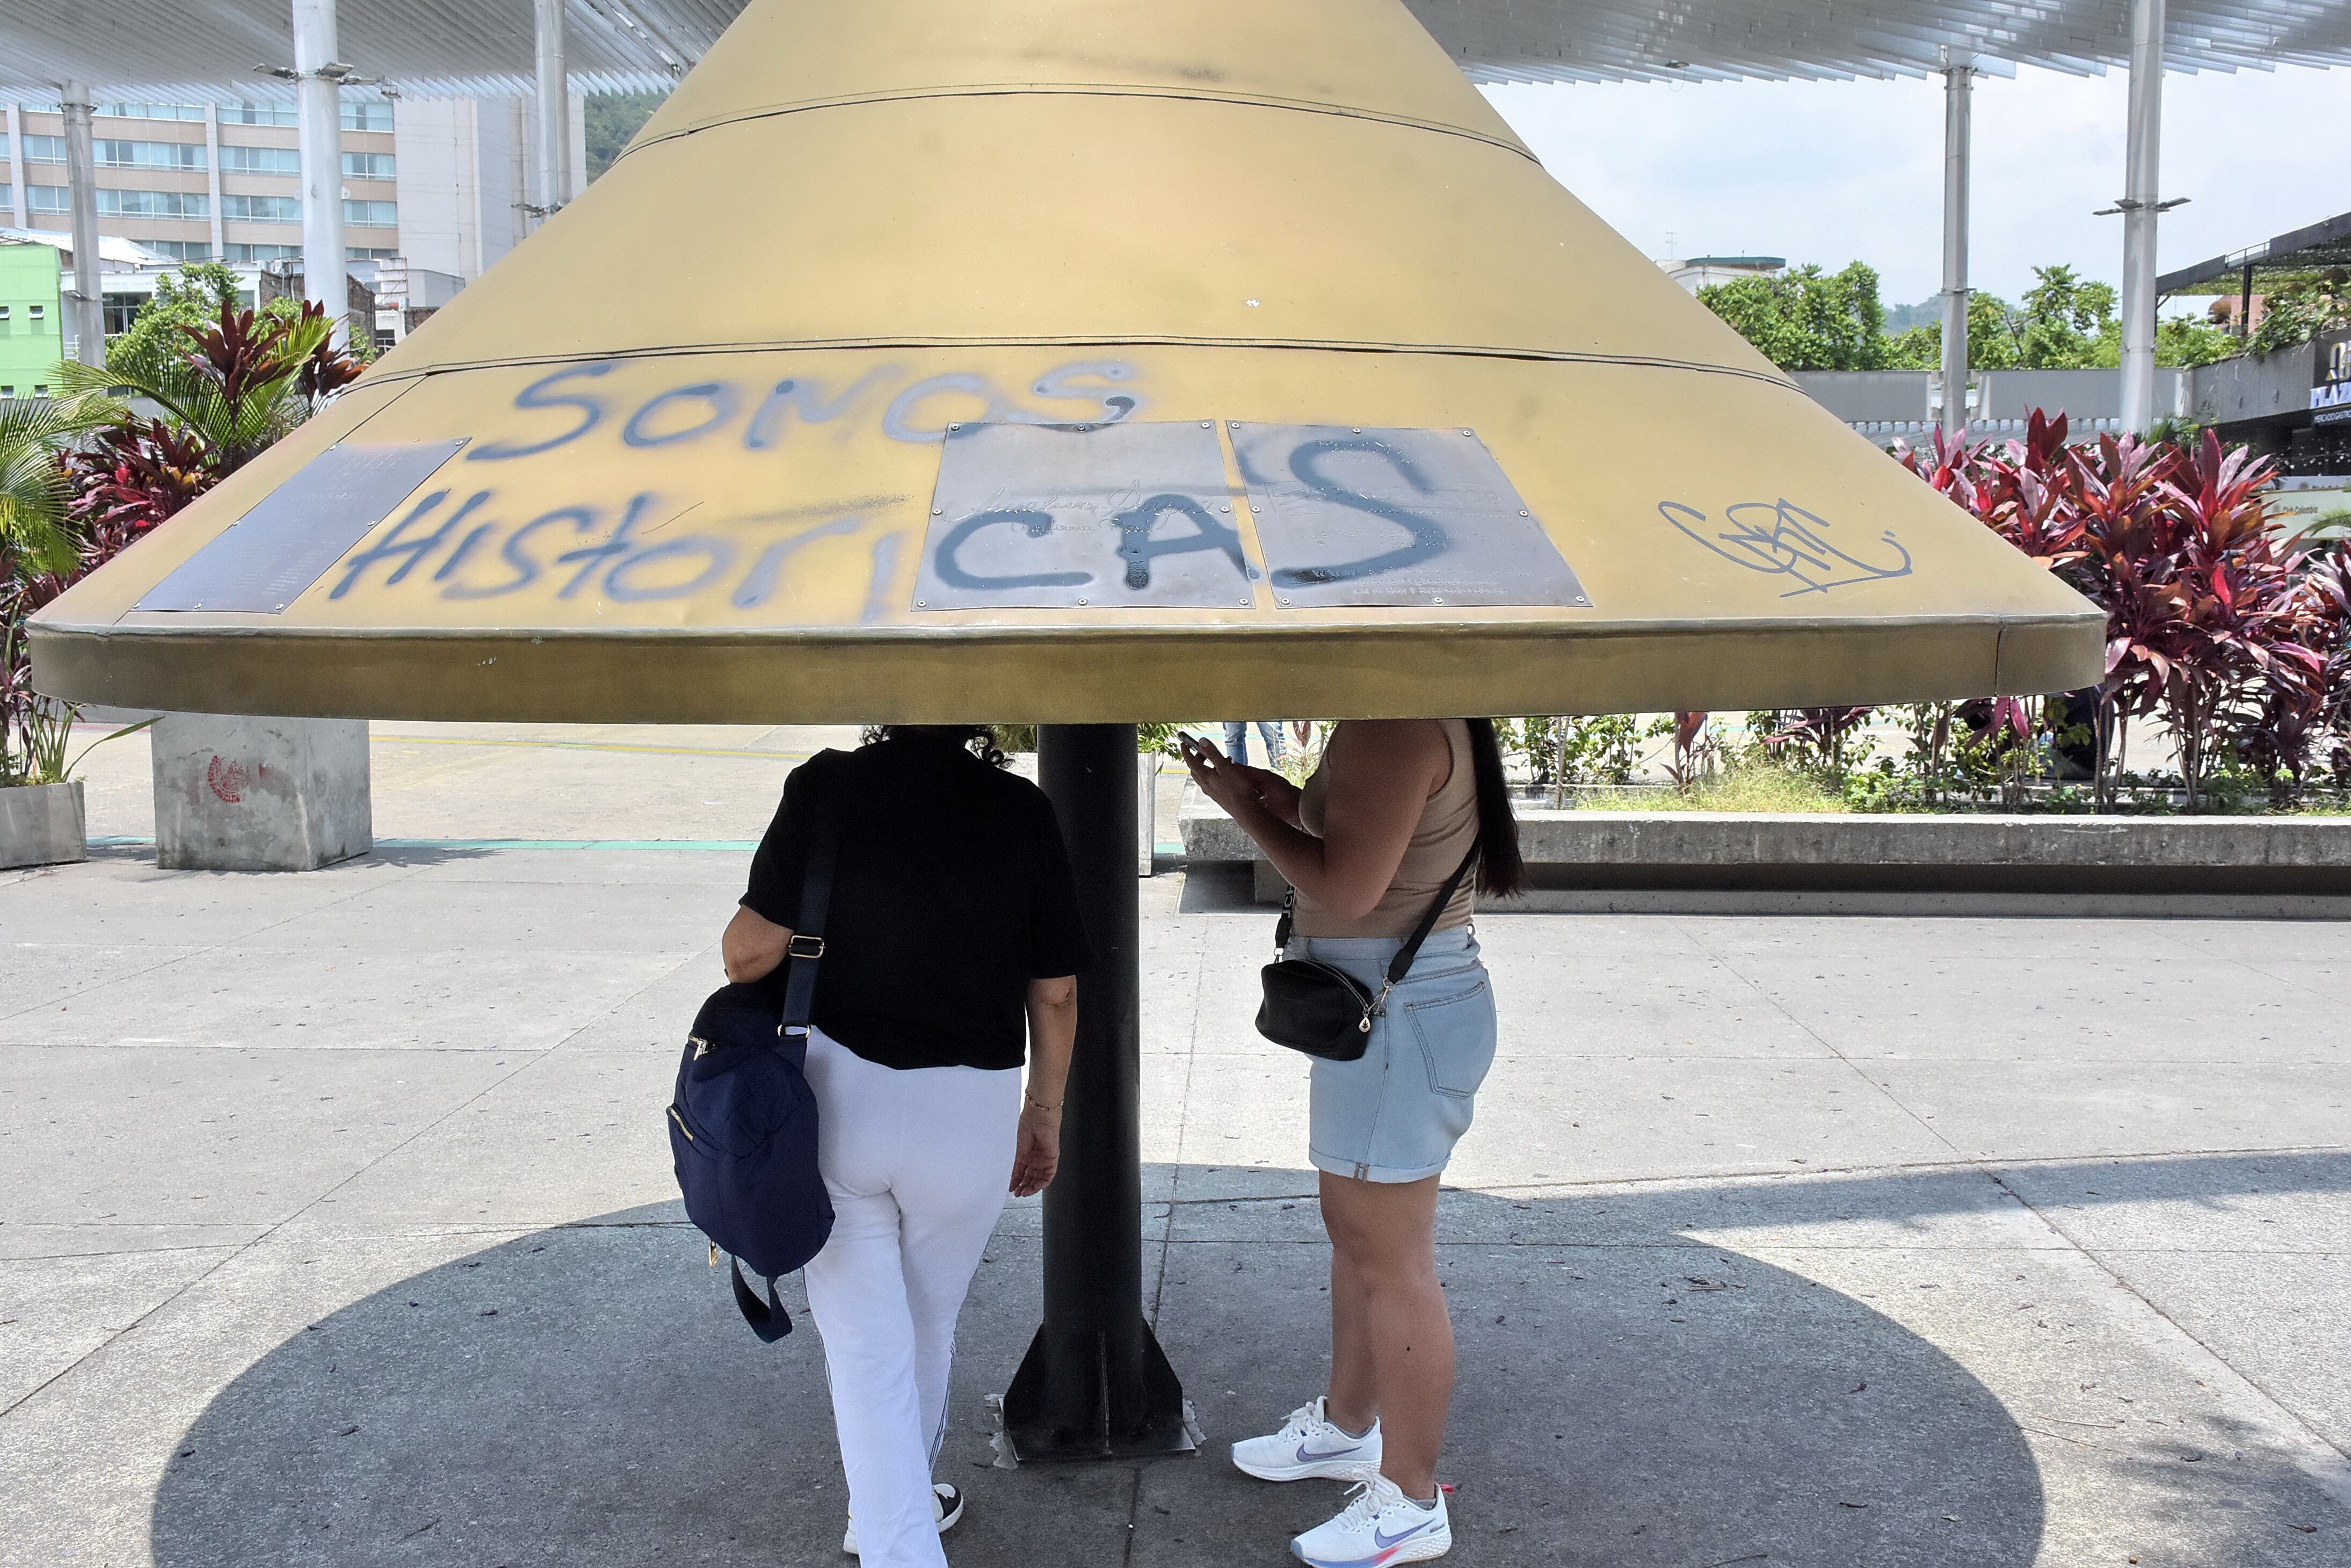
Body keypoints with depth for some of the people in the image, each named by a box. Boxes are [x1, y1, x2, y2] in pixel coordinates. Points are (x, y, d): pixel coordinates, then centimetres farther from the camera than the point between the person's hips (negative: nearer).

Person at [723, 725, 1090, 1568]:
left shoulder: (827, 786, -11)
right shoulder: (1021, 810, -7)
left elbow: (753, 946, -14)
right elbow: (1055, 992, -2)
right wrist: (1044, 1111, 12)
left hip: (838, 1088, -1)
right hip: (971, 1112, 2)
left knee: (865, 1343, 10)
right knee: (928, 1327, 24)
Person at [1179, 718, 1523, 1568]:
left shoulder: (1391, 728, -23)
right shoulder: (1422, 722, 9)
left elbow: (1347, 887, -26)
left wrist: (1244, 807, -14)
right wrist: (1286, 800, 4)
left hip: (1399, 1018, -11)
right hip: (1382, 1010, 11)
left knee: (1390, 1263, 1)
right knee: (1353, 1231, 23)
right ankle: (1347, 1425, 41)